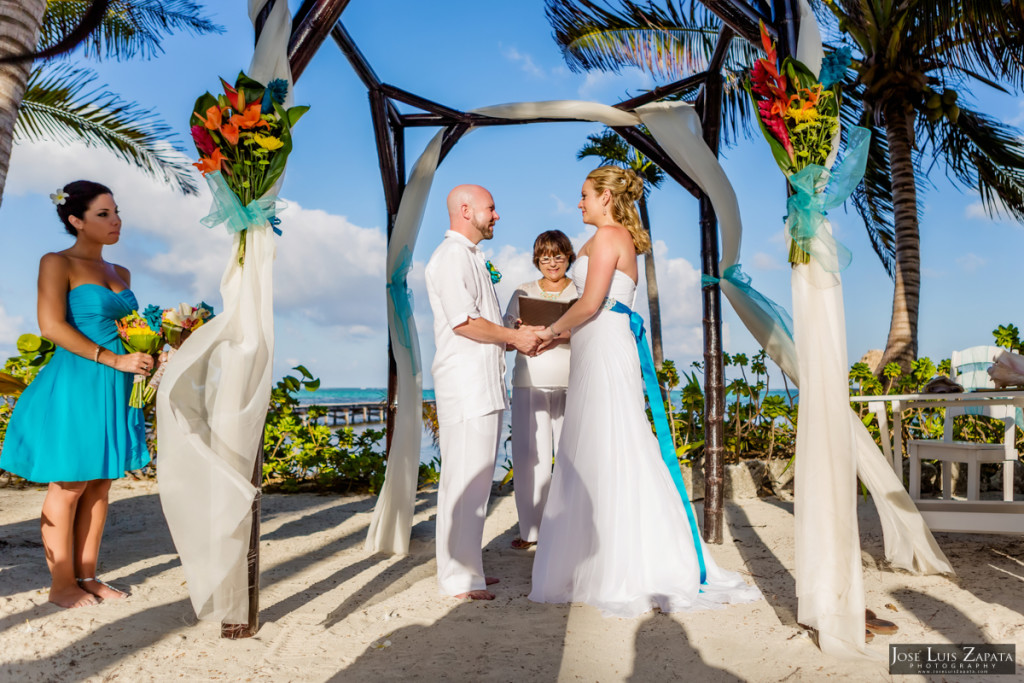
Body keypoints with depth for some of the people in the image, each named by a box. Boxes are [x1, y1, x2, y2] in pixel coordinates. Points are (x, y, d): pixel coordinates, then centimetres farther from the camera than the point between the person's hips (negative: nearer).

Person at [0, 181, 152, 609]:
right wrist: (114, 359, -18)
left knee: (101, 483, 9)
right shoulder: (58, 263, -3)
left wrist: (147, 356, 4)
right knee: (69, 484, 1)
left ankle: (87, 576, 19)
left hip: (116, 389, 7)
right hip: (75, 384, -6)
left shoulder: (121, 274, 17)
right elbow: (52, 325, -14)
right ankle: (61, 583, 12)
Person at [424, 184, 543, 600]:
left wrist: (516, 339, 14)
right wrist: (513, 337, -8)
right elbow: (463, 321, -18)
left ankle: (465, 569, 21)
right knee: (465, 481, -7)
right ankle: (459, 579, 0)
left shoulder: (472, 258, 24)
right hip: (465, 387, -10)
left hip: (484, 386, 10)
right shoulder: (452, 255, -8)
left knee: (474, 480, 12)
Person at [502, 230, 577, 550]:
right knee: (530, 454, -4)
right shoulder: (523, 292, 17)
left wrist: (558, 334, -19)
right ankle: (530, 529, 5)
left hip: (572, 382, -1)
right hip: (530, 382, 1)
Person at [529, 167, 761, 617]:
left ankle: (630, 575, 2)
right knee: (593, 457, 11)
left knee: (610, 456, -6)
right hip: (603, 350, 10)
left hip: (604, 356, -10)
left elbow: (589, 304, -16)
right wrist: (559, 334, 21)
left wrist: (553, 328, 0)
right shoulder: (624, 239, 21)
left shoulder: (607, 236, -8)